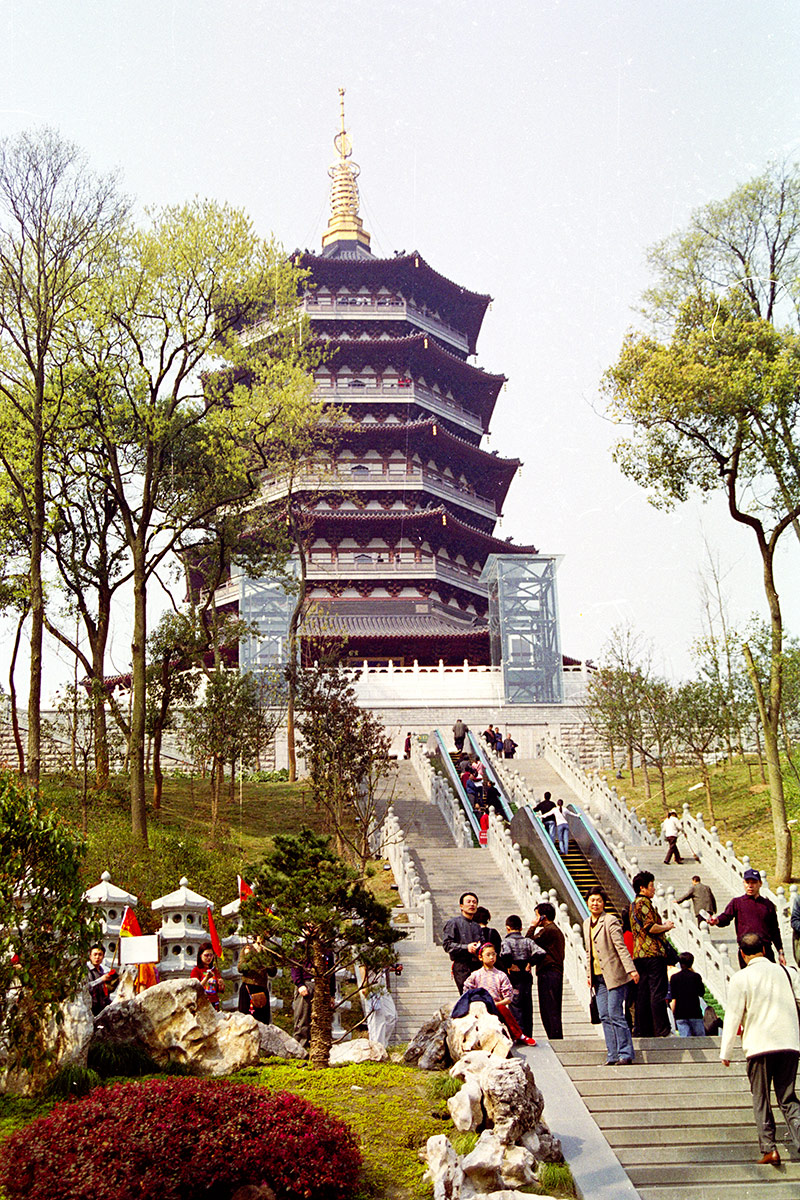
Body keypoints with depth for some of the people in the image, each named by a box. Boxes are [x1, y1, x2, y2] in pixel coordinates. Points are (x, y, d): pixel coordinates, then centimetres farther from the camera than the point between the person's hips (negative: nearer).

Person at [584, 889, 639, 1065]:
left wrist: (631, 969, -20)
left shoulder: (610, 920, -8)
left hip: (613, 975, -7)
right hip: (598, 977, 7)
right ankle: (612, 1055, 10)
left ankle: (625, 1054, 0)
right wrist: (589, 975, 16)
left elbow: (621, 947, -14)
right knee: (605, 1017, 5)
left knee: (615, 1015, -8)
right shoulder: (587, 923, 14)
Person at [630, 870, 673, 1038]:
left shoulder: (634, 904, 21)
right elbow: (651, 927, -19)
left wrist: (663, 926, 19)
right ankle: (661, 1030, -9)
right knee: (658, 992, -8)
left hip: (639, 954, 10)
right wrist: (666, 927, -2)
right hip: (653, 952, -10)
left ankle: (641, 1030, 9)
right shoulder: (644, 903, -10)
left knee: (643, 993, 8)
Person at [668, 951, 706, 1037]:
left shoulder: (674, 977, 3)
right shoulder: (696, 976, -2)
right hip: (695, 1013, -1)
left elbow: (673, 998, 1)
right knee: (700, 1038, 7)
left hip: (680, 1014, 1)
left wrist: (674, 1013, 9)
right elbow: (702, 993, 9)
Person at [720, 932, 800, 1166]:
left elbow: (733, 1015, -2)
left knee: (761, 1100, 8)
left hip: (759, 1046, -3)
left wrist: (725, 1052, 4)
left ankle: (769, 1149, -1)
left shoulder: (741, 978, -2)